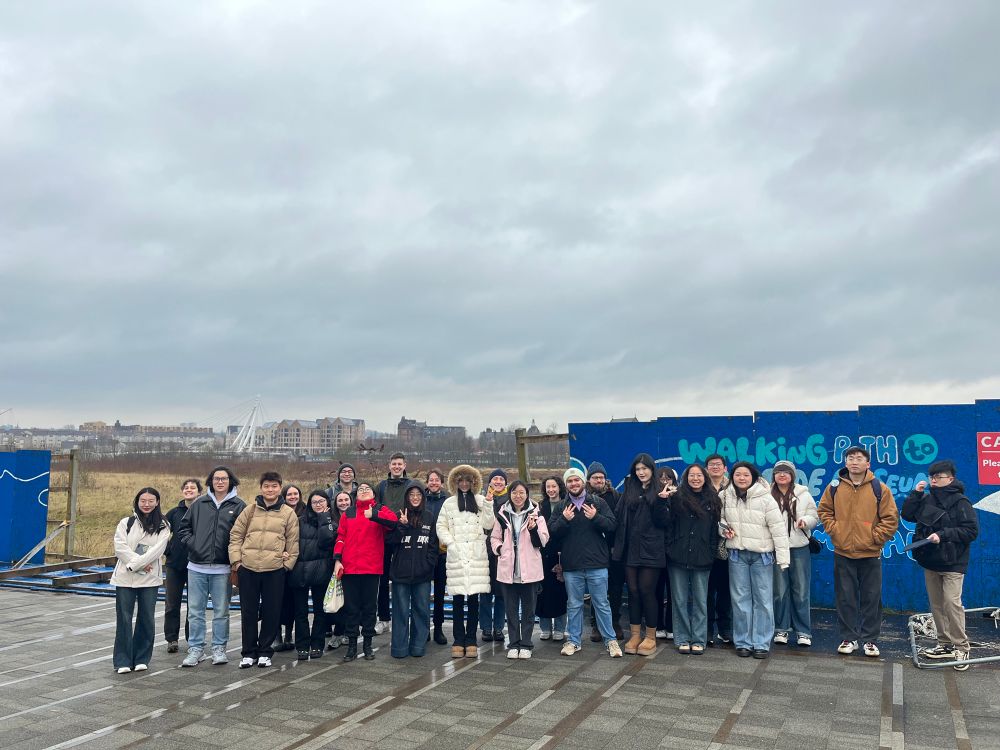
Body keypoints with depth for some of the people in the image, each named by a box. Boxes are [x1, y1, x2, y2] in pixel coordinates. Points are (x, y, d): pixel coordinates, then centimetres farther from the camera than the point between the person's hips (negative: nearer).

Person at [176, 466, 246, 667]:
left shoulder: (239, 506, -1)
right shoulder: (199, 504, 7)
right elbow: (183, 528, 13)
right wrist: (191, 544, -1)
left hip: (222, 569, -2)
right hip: (197, 567, 3)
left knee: (221, 611, 7)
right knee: (195, 611, 8)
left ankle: (219, 648, 18)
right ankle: (195, 648, 19)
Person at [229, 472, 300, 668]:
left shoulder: (288, 513, 4)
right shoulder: (250, 510, 7)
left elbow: (293, 542, 6)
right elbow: (236, 535, 9)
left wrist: (287, 563, 1)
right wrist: (236, 559, 1)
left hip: (275, 570, -1)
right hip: (248, 568, 1)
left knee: (271, 612, 5)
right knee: (248, 611, 8)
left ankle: (265, 651, 19)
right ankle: (249, 652, 20)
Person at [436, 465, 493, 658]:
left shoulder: (480, 501, 10)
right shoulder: (449, 503, 10)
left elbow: (488, 525, 3)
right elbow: (441, 527, 9)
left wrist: (488, 508, -11)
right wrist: (450, 543, -5)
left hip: (477, 556, 0)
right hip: (456, 556, 0)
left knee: (474, 599, 2)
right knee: (457, 599, -1)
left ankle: (471, 641, 11)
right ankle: (458, 641, 8)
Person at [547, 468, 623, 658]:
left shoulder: (598, 502, 2)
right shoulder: (561, 507, 7)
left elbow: (612, 525, -5)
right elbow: (552, 533, -1)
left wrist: (596, 517, -21)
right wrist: (564, 520, -18)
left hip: (597, 564, -2)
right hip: (571, 566, 2)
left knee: (602, 604, 5)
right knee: (574, 605, 12)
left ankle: (611, 640, 17)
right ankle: (573, 640, 24)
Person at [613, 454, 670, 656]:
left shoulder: (659, 491, 1)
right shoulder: (629, 491, 9)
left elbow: (663, 522, -6)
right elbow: (620, 518, 8)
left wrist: (661, 502, -21)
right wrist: (617, 545, 3)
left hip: (650, 550, -3)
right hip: (630, 549, 3)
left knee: (647, 591, -1)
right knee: (633, 591, 7)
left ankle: (650, 636, 12)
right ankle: (635, 635, 17)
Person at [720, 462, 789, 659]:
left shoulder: (765, 498, -11)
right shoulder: (725, 497, -1)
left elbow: (778, 528, -11)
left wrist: (782, 558, -14)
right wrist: (724, 528, -6)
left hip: (762, 554, -3)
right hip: (737, 554, 3)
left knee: (763, 599, 4)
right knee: (740, 599, 9)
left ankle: (762, 643, 14)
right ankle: (743, 642, 19)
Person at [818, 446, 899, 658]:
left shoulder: (879, 488, -4)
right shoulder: (834, 487, 0)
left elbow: (891, 518, -2)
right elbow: (824, 511, 9)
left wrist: (875, 537, -8)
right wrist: (834, 531, -3)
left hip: (870, 554, -1)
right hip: (843, 553, 1)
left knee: (872, 598, 7)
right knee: (846, 598, 8)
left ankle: (870, 640, 19)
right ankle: (849, 638, 18)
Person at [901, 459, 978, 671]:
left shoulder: (960, 502, -9)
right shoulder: (926, 499, 9)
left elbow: (971, 531, -13)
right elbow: (907, 515, 8)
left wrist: (942, 535, -20)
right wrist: (915, 494, -1)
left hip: (952, 562, -6)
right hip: (930, 561, 6)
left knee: (952, 602, -12)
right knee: (936, 604, 10)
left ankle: (961, 647, 0)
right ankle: (945, 644, 20)